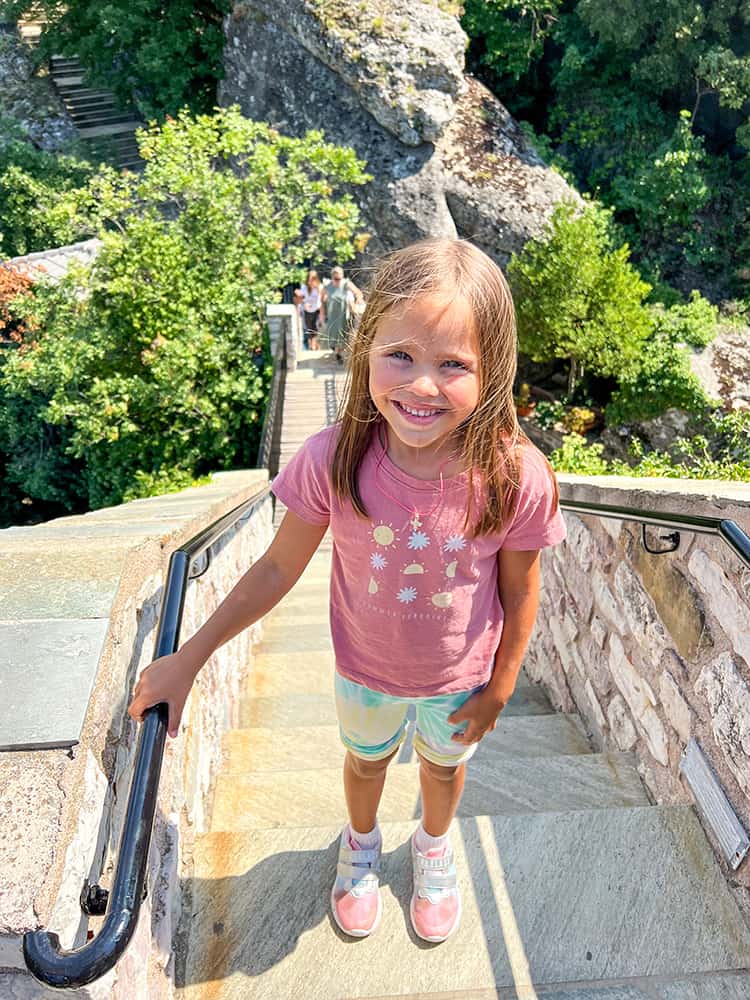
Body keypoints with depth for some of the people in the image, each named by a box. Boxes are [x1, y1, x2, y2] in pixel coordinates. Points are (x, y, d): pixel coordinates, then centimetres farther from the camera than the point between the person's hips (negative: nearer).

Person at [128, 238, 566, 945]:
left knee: (444, 764, 30)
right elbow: (278, 568, -16)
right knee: (365, 759, 30)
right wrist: (188, 659, -12)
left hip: (460, 677, 0)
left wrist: (498, 688, -2)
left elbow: (519, 590, -14)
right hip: (364, 667, 1)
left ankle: (433, 846, 66)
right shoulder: (333, 460, -30)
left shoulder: (517, 477, -31)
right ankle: (361, 843, 66)